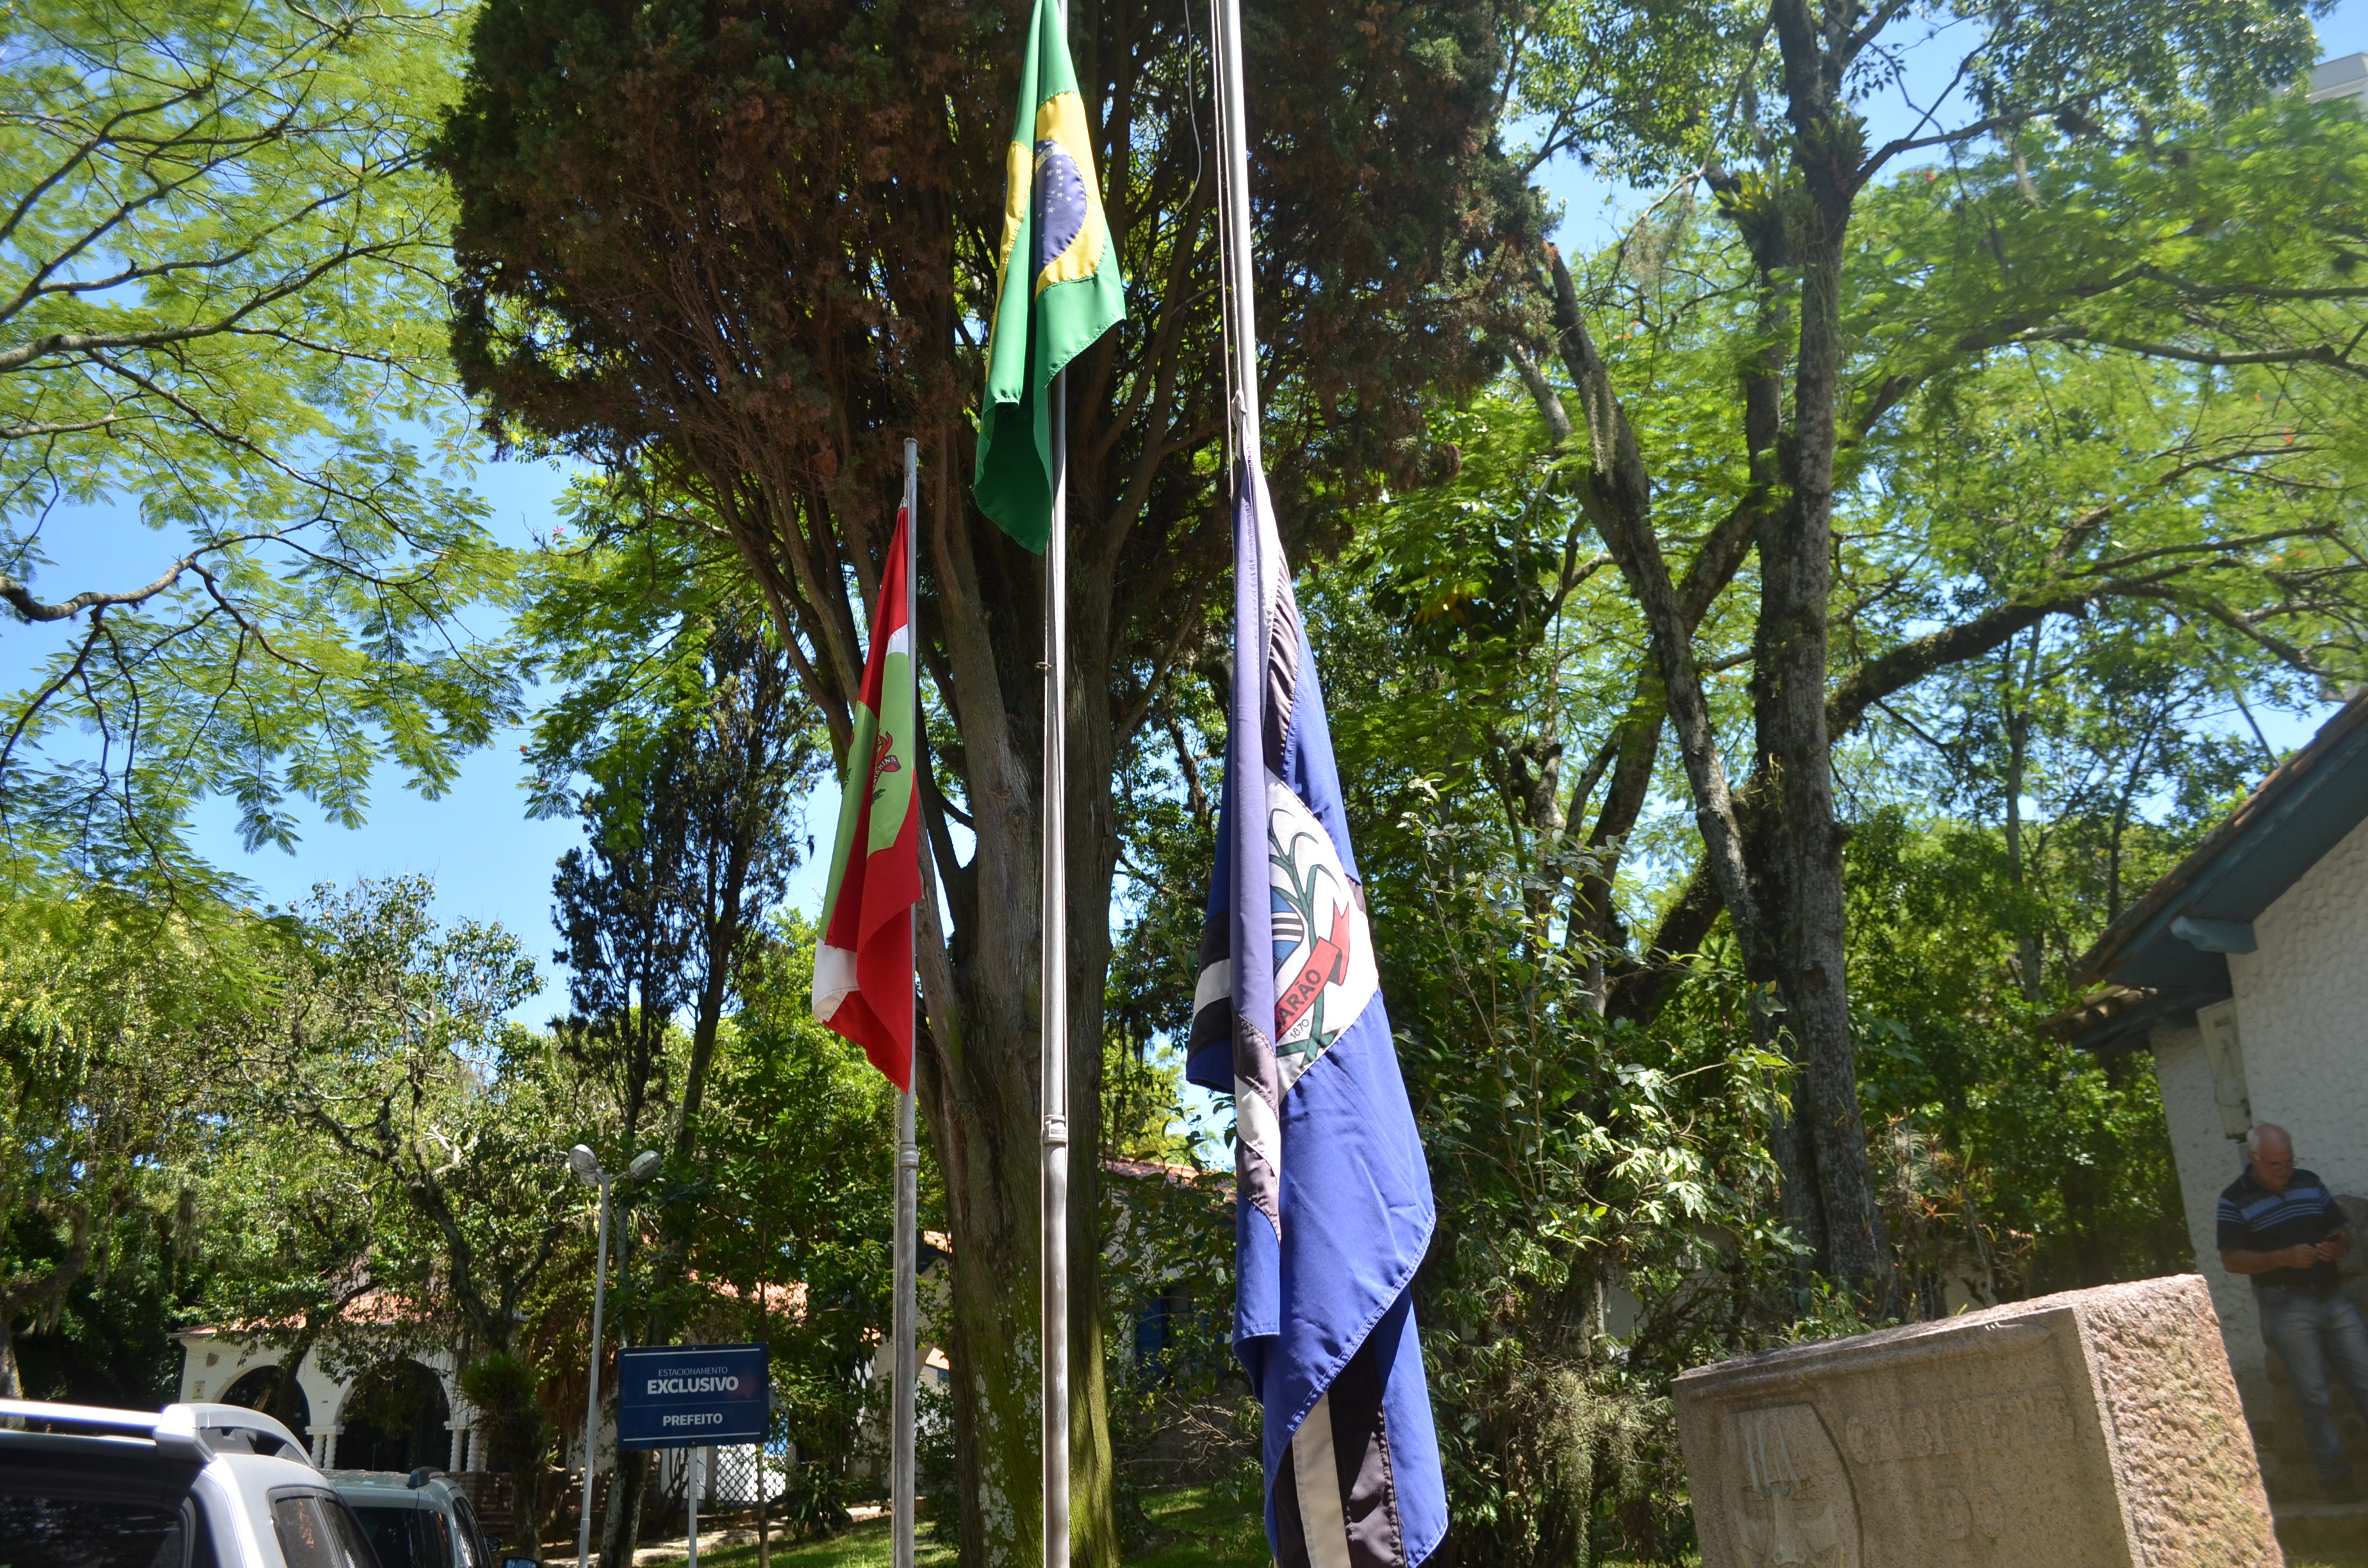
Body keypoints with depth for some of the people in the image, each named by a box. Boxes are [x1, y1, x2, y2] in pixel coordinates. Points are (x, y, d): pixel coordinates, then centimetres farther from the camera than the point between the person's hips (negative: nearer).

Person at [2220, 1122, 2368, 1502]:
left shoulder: (2310, 1183, 10)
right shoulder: (2235, 1200, -4)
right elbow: (2231, 1259, -8)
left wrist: (2338, 1246, -8)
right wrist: (2284, 1258, -20)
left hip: (2332, 1296, 4)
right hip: (2286, 1306, -4)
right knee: (2315, 1396, -1)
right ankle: (2334, 1473, 9)